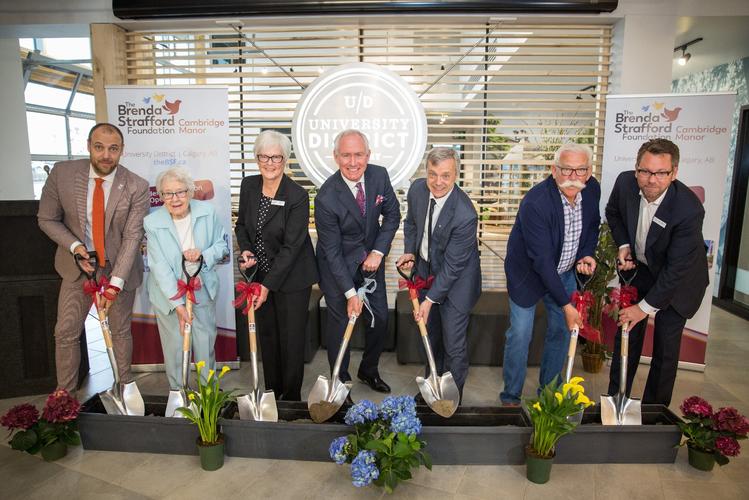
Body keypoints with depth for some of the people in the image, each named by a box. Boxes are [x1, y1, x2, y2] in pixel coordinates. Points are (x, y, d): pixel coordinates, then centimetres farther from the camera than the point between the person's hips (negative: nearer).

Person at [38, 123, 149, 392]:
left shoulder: (137, 187, -17)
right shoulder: (62, 173, -11)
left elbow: (132, 237, -18)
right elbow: (47, 219, 0)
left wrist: (114, 284, -23)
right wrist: (74, 246, -17)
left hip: (119, 267, -1)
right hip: (78, 265, 2)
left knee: (121, 331, 13)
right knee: (65, 332, 7)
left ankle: (125, 387, 32)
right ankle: (65, 393, 26)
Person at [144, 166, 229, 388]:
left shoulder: (207, 211, -10)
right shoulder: (152, 222, -16)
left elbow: (222, 245, 0)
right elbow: (160, 267, -18)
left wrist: (203, 254, -22)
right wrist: (178, 305, -22)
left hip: (203, 291, 2)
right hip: (168, 294, -2)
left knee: (206, 344, 14)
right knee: (175, 347, 7)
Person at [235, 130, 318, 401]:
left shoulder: (298, 196, -19)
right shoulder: (248, 185, -1)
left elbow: (291, 246, -20)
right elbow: (241, 224, 13)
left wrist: (268, 285, -20)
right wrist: (246, 250, -7)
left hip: (291, 277, -5)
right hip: (260, 273, 5)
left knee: (291, 338, 4)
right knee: (266, 335, 16)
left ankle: (291, 397, 23)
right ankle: (272, 392, 33)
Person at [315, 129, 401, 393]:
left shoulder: (379, 175, -14)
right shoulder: (326, 197, -27)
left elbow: (392, 215, -1)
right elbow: (332, 251, -21)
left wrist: (378, 252, -14)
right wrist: (351, 293, -20)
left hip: (371, 259, 5)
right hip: (338, 264, -5)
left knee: (380, 317, 12)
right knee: (340, 322, 5)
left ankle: (369, 370, 37)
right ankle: (341, 381, 27)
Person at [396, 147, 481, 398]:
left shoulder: (465, 215, -32)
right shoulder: (417, 188, -13)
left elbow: (452, 264, -25)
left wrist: (430, 299, -22)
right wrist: (410, 252, -7)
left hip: (455, 280, -6)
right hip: (425, 269, 6)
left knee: (453, 343, 5)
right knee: (430, 334, 22)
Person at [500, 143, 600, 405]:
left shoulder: (592, 189, -12)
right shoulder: (535, 202, -32)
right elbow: (542, 260, -31)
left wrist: (587, 254, -9)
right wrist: (566, 304, -28)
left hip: (564, 271, 6)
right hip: (529, 272, -6)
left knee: (562, 331, 13)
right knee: (520, 335, -2)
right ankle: (510, 396, 18)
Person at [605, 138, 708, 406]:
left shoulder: (689, 209, -33)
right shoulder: (625, 182, -20)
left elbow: (677, 269, -27)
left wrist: (645, 307, -22)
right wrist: (623, 246, -9)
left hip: (677, 280, -4)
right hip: (639, 268, 4)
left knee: (666, 348, 3)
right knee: (626, 334, 11)